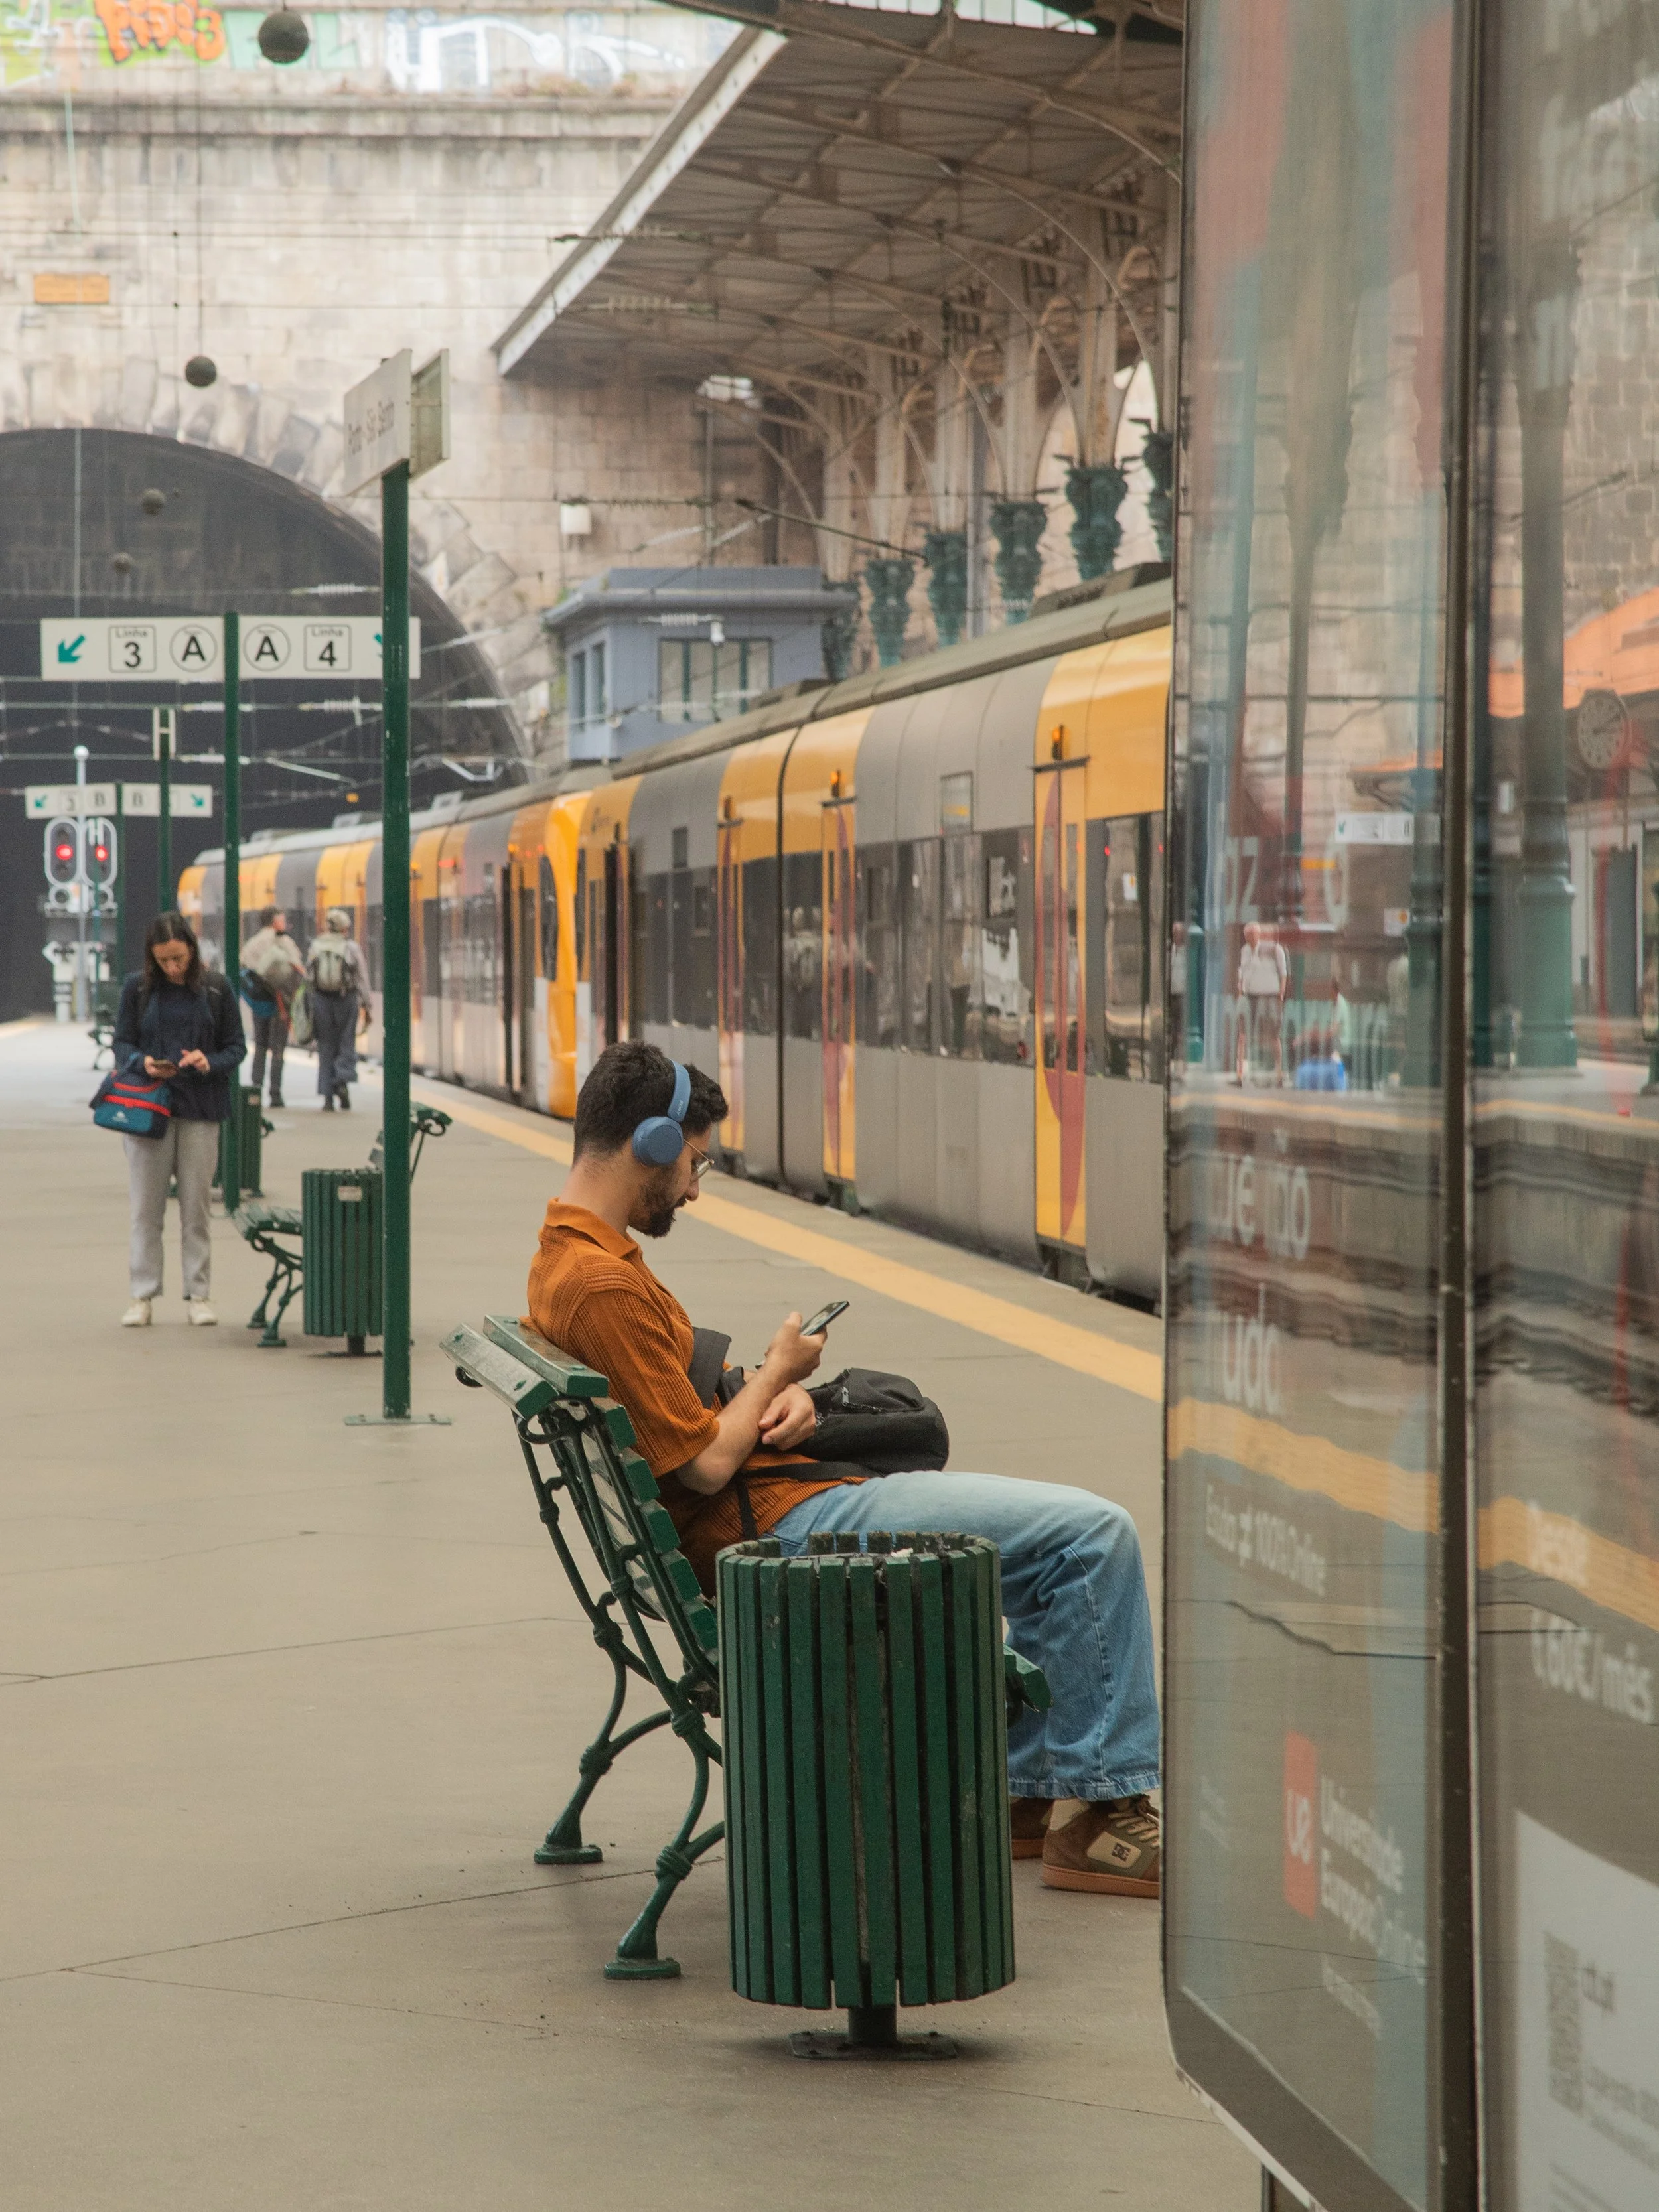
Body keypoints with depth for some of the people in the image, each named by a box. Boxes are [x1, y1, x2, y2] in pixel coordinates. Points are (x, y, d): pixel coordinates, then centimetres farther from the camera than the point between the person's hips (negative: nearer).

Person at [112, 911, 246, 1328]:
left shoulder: (217, 990, 2)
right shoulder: (138, 988, 2)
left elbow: (236, 1046, 5)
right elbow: (122, 1043, 5)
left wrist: (210, 1063, -15)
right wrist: (142, 1062, -16)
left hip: (201, 1109, 0)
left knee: (196, 1207, 4)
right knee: (146, 1208, 2)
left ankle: (199, 1294, 11)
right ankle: (142, 1296, 7)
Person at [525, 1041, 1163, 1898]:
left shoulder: (566, 1258, 11)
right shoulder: (605, 1285, -22)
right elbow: (705, 1463, -22)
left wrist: (775, 1398, 0)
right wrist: (777, 1373, -4)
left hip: (780, 1508, 11)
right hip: (782, 1526, -11)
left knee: (1066, 1540, 23)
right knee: (1094, 1538, -12)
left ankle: (1030, 1790, 24)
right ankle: (1100, 1810, -4)